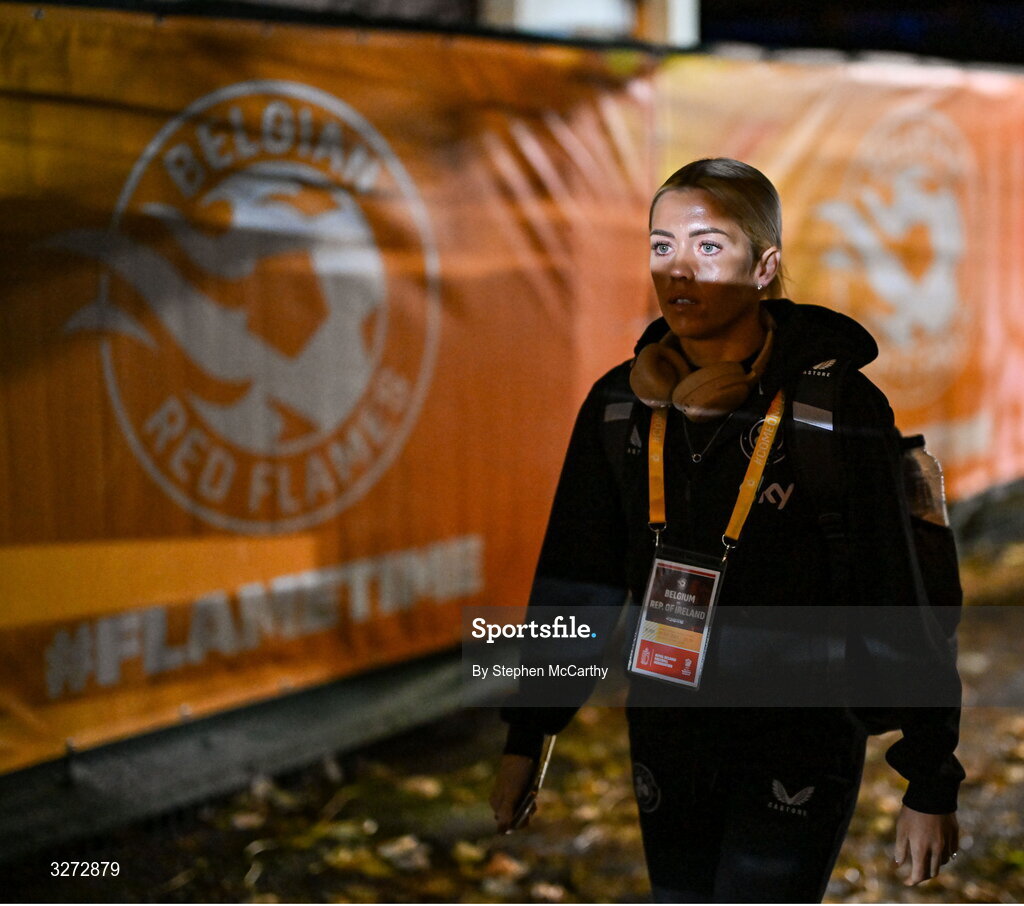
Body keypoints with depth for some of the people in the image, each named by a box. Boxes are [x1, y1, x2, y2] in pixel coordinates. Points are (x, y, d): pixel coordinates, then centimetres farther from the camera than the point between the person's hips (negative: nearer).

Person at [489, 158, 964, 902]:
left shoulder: (837, 406, -13)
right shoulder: (621, 406, 0)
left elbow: (904, 598, -10)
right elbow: (574, 581, 9)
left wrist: (931, 785, -9)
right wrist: (528, 736, 11)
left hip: (800, 739, -5)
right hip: (668, 740, 5)